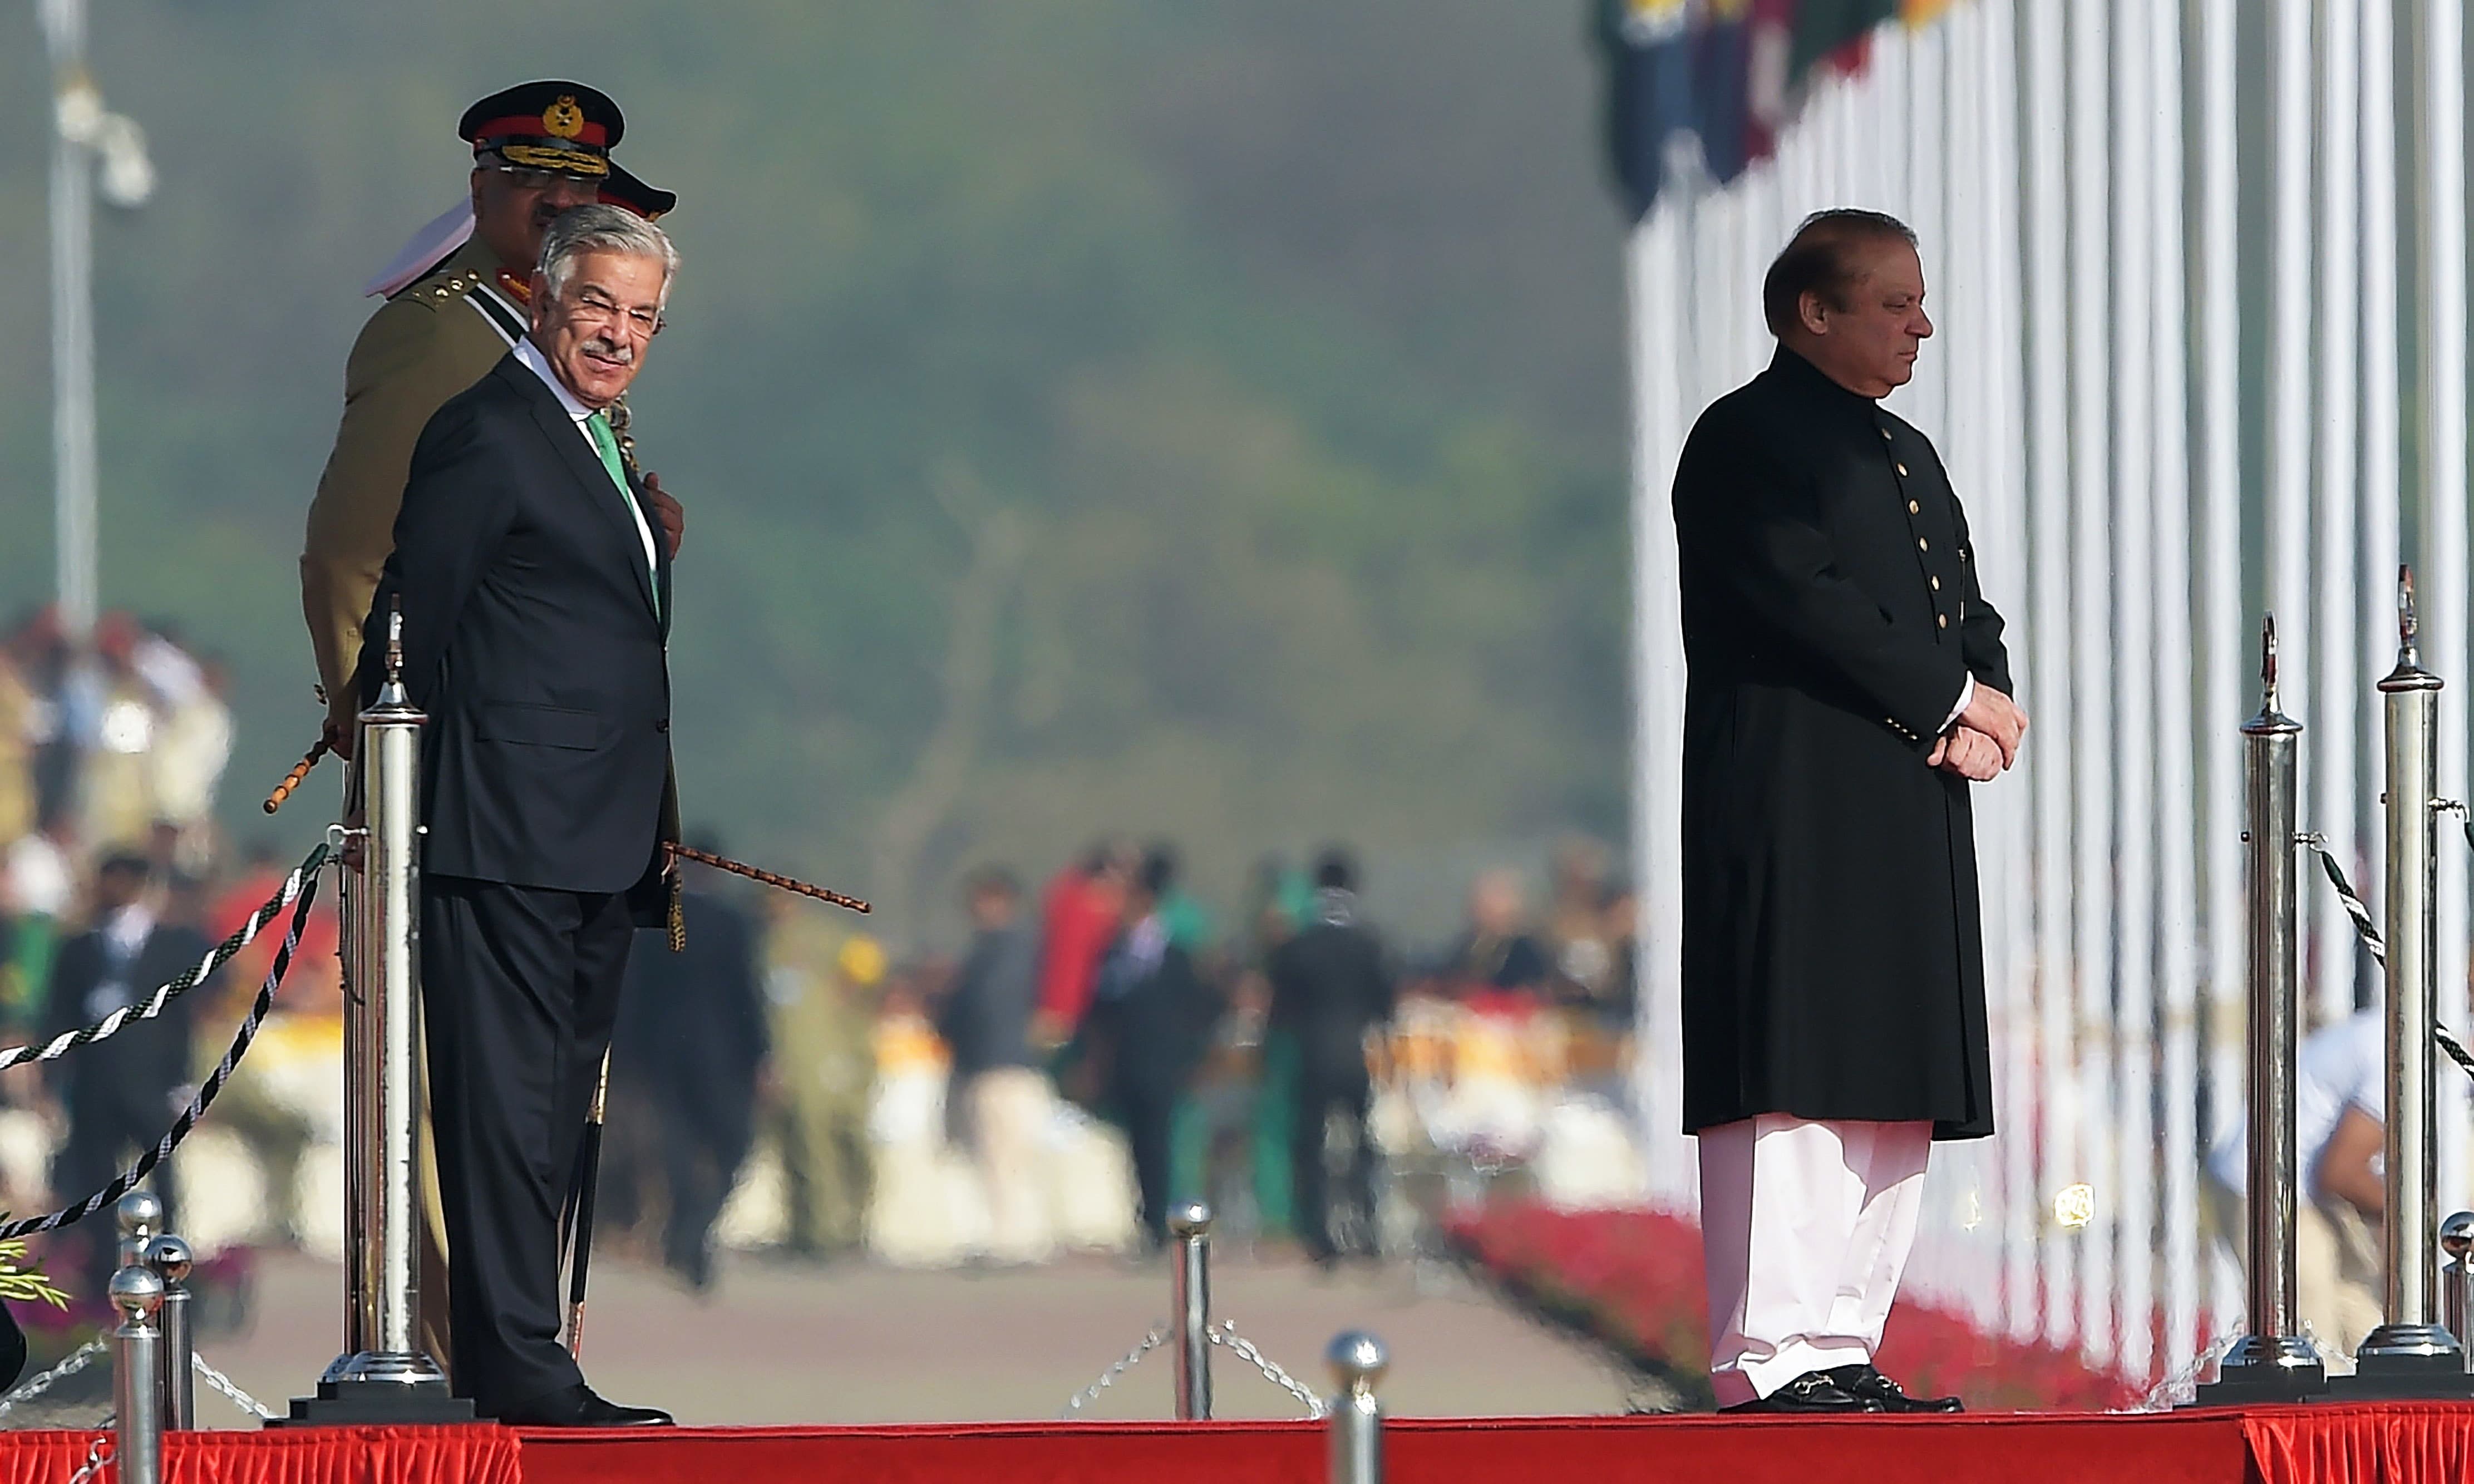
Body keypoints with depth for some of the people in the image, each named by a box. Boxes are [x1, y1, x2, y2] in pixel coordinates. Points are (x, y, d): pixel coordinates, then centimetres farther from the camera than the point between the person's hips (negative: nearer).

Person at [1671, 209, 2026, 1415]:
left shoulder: (1907, 456, 23)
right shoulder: (1749, 439, -4)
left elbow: (1968, 618, 20)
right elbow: (1804, 600, -16)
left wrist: (1975, 715, -2)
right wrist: (1949, 702, -11)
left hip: (1909, 818, 9)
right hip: (1793, 808, -9)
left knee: (1891, 1088, 6)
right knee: (1791, 1078, -12)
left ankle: (1845, 1345, 8)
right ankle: (1770, 1352, -14)